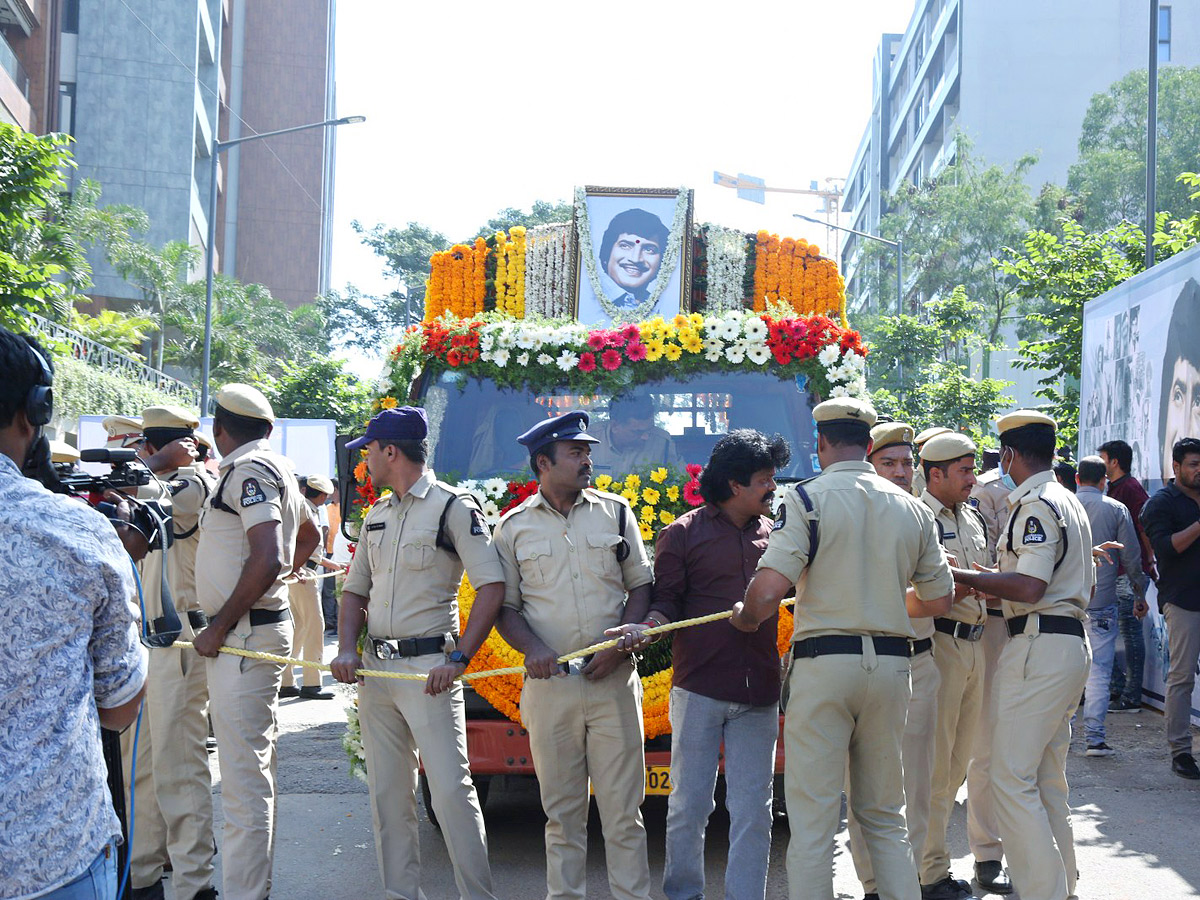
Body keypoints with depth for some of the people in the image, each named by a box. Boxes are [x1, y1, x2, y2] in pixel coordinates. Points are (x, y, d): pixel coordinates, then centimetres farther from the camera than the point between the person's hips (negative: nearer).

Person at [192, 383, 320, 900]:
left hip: (245, 634, -11)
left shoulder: (249, 471, -13)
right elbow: (308, 535, 32)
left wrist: (218, 628, -18)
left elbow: (268, 559, -24)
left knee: (244, 777, -10)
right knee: (254, 769, 16)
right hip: (257, 629, 11)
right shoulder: (270, 468, 16)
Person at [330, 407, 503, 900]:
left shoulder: (453, 507, -6)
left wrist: (459, 659, -19)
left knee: (451, 790, -10)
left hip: (428, 668, -7)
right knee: (387, 794, 9)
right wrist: (347, 649, 2)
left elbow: (492, 586, -12)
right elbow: (355, 590, 20)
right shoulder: (377, 516, 16)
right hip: (376, 669, 7)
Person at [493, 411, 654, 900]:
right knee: (562, 810, 6)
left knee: (623, 807, 1)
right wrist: (533, 648, -10)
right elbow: (504, 606, 9)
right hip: (548, 683, 0)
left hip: (613, 681, 0)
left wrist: (619, 645, -5)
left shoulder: (616, 512, 9)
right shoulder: (515, 526, 7)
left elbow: (640, 585, 10)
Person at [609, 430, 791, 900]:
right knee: (689, 804, 1)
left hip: (758, 693, 3)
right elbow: (667, 599, -1)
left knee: (753, 810, 2)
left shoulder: (772, 533, 14)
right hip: (699, 688, -3)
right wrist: (646, 627, -19)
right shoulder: (684, 534, 4)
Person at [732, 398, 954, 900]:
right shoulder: (913, 509, 8)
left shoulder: (809, 498, -7)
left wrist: (746, 617, 3)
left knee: (812, 819, 0)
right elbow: (940, 600, 13)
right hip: (891, 665, 5)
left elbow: (769, 589, -18)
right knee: (884, 816, 16)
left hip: (825, 662, -5)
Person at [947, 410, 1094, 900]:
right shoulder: (1070, 503, 19)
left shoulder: (1036, 505, -13)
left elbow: (1028, 587, -23)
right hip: (1072, 643, 10)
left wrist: (962, 575, -14)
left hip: (1038, 647, -10)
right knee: (1048, 780, 15)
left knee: (1012, 779, -9)